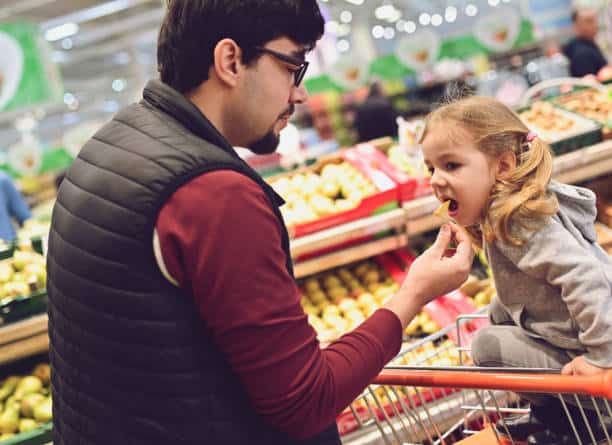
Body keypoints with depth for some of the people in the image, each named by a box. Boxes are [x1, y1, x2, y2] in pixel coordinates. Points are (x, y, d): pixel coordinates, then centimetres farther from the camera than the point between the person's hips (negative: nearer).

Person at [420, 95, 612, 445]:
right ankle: (550, 410, 24)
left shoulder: (518, 220, -23)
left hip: (578, 358, -10)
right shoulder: (499, 216, 8)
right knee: (499, 311, 20)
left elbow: (584, 276, -31)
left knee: (489, 347, -11)